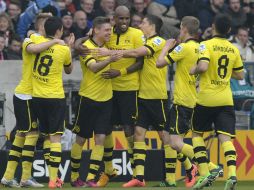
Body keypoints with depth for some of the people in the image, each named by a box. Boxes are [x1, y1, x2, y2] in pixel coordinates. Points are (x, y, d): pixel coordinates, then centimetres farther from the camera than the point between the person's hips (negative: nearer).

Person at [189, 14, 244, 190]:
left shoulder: (206, 45, -8)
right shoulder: (234, 49, 7)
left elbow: (203, 66, -23)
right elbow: (240, 75, 14)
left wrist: (193, 70, -3)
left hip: (206, 99, -3)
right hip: (226, 100, 3)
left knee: (197, 133, 15)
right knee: (226, 138, -3)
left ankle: (205, 173, 3)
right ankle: (232, 174, -24)